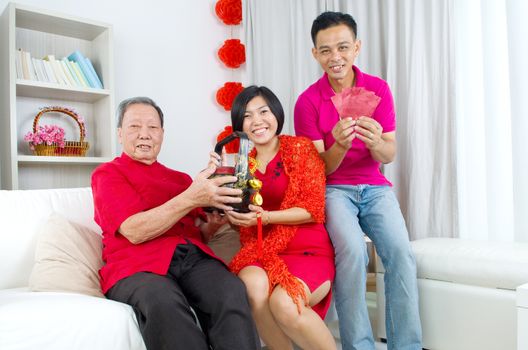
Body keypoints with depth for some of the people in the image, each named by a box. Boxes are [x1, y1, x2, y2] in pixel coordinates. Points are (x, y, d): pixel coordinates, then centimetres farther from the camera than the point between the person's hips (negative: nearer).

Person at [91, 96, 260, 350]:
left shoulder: (180, 178, 25)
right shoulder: (107, 174, 10)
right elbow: (135, 232, -7)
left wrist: (212, 224, -3)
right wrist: (191, 198, -17)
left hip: (193, 255, 4)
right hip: (138, 265, -3)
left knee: (232, 291, -30)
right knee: (163, 301, -38)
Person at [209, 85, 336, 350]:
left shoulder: (300, 148, 2)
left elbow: (313, 209, -5)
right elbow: (239, 218, 14)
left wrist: (265, 217, -17)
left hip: (306, 248, -3)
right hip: (260, 249, 3)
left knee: (283, 302, -31)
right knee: (253, 285, -31)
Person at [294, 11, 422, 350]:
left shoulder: (378, 88, 0)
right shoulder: (308, 101, -5)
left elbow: (389, 156, -2)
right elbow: (320, 170, -5)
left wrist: (376, 143, -27)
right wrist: (340, 146, -27)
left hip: (375, 187, 2)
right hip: (333, 189, -2)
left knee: (401, 253, -22)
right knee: (352, 251, -29)